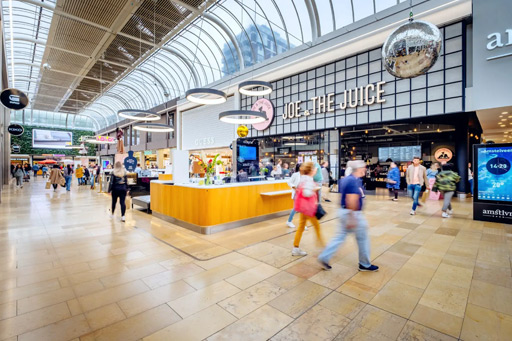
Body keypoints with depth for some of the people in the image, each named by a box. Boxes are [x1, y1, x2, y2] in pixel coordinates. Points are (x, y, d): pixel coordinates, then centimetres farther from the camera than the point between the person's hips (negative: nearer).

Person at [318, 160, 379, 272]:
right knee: (363, 238, 9)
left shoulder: (346, 179, 10)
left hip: (344, 212, 9)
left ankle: (324, 258, 15)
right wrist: (352, 219, -25)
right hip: (352, 213, -9)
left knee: (340, 236, 14)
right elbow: (351, 201, -26)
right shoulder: (354, 181, -20)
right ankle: (365, 264, 27)